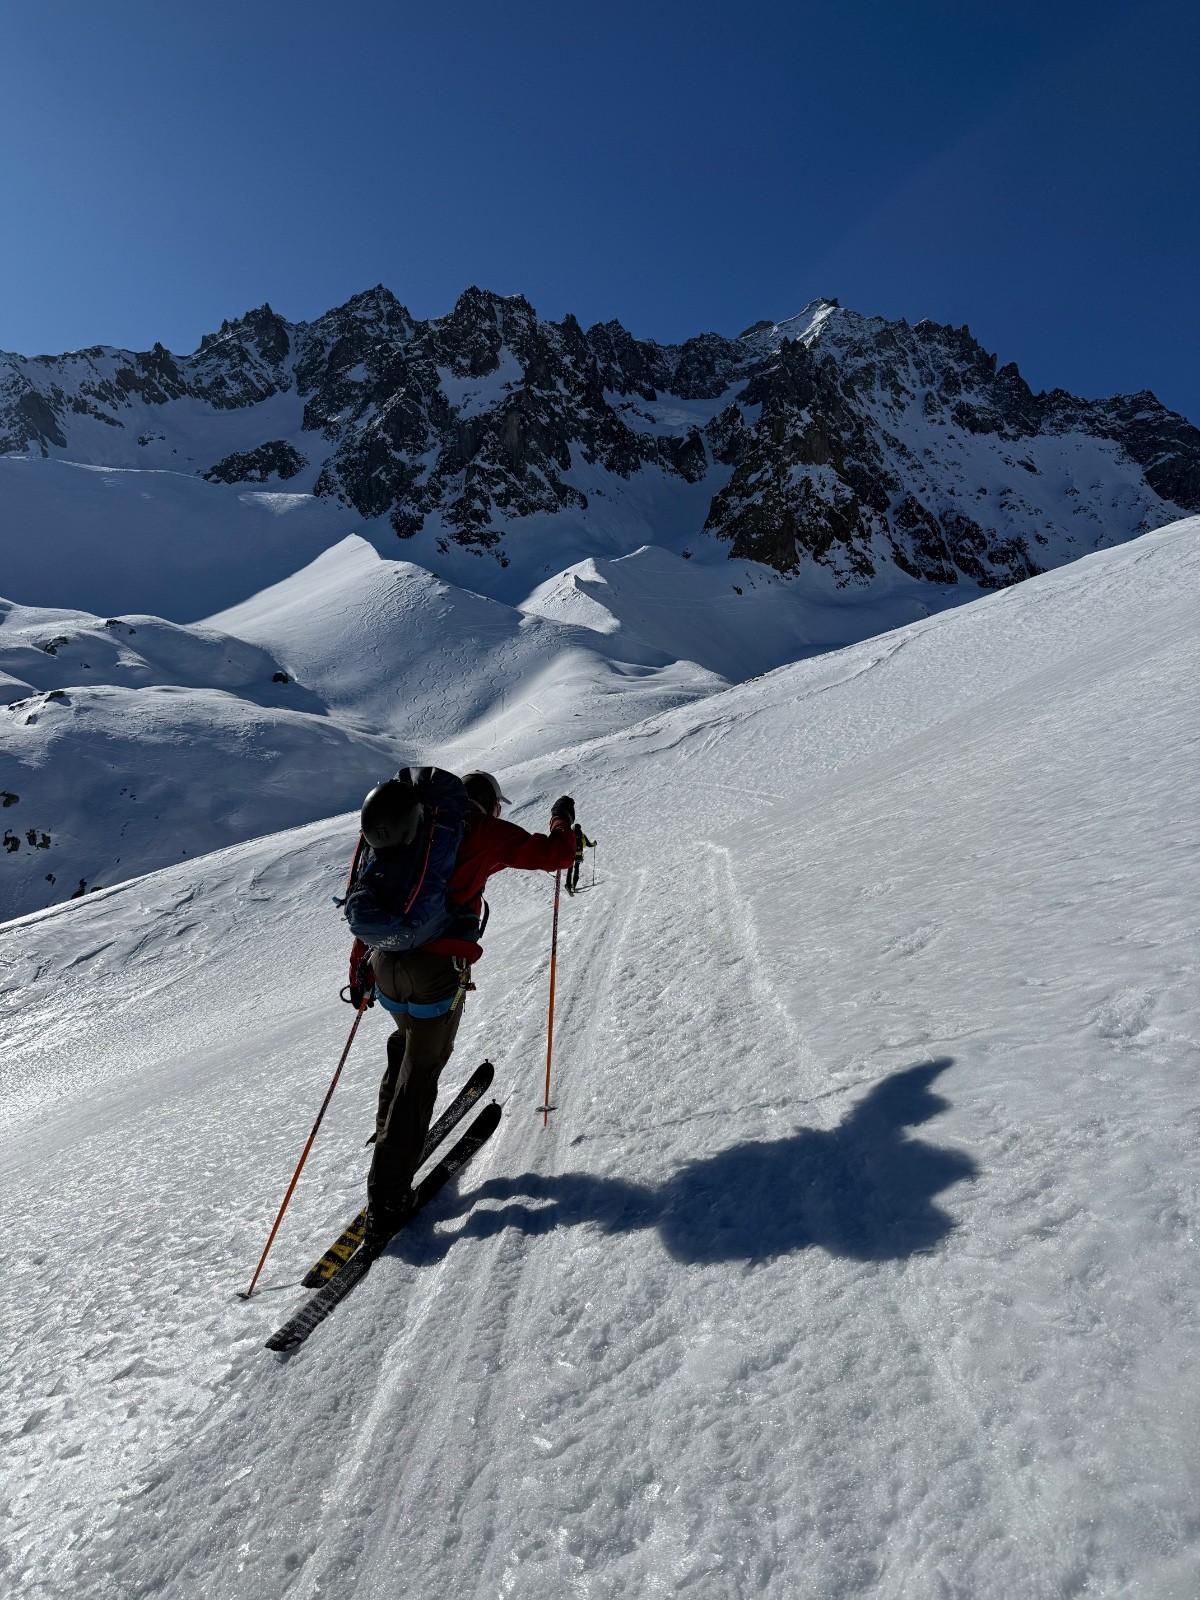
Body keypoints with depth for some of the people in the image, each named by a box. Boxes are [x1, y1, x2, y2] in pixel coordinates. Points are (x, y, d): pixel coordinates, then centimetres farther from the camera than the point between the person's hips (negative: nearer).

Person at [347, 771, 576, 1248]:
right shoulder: (488, 833, 3)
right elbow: (556, 855, 4)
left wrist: (359, 966, 24)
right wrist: (562, 819, 26)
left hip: (386, 961, 6)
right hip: (438, 967, -6)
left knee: (408, 1040, 32)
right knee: (420, 1073, 5)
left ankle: (389, 1132, 38)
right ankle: (386, 1201, 10)